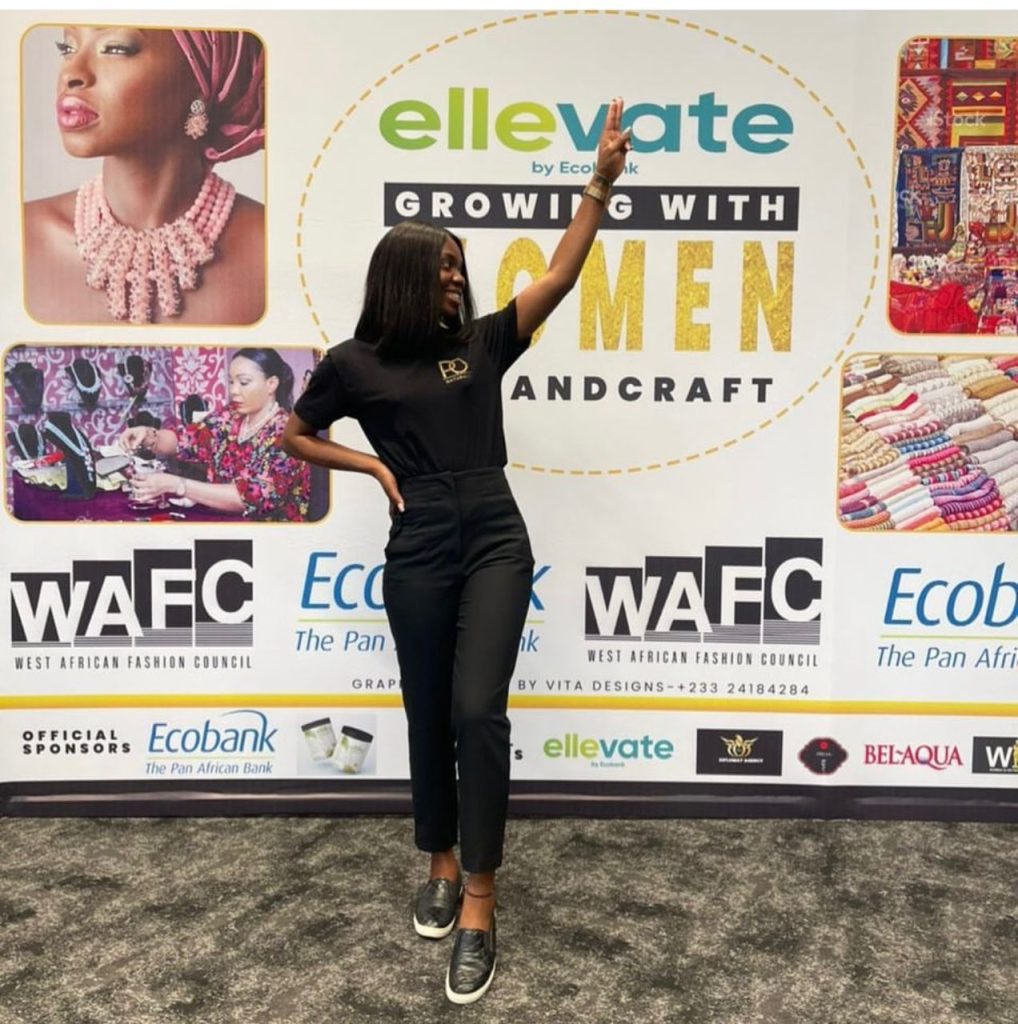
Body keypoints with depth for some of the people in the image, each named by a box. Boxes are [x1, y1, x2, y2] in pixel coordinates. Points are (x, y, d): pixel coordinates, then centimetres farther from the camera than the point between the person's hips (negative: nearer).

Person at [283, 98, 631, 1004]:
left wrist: (600, 184, -6)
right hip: (418, 551, 0)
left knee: (479, 710, -9)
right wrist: (373, 465, 0)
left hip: (497, 541, 1)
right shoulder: (354, 363, 3)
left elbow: (559, 278, 1)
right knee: (428, 715, 9)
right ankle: (441, 865, 31)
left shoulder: (482, 343, 8)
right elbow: (295, 436, 14)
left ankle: (480, 902, 1)